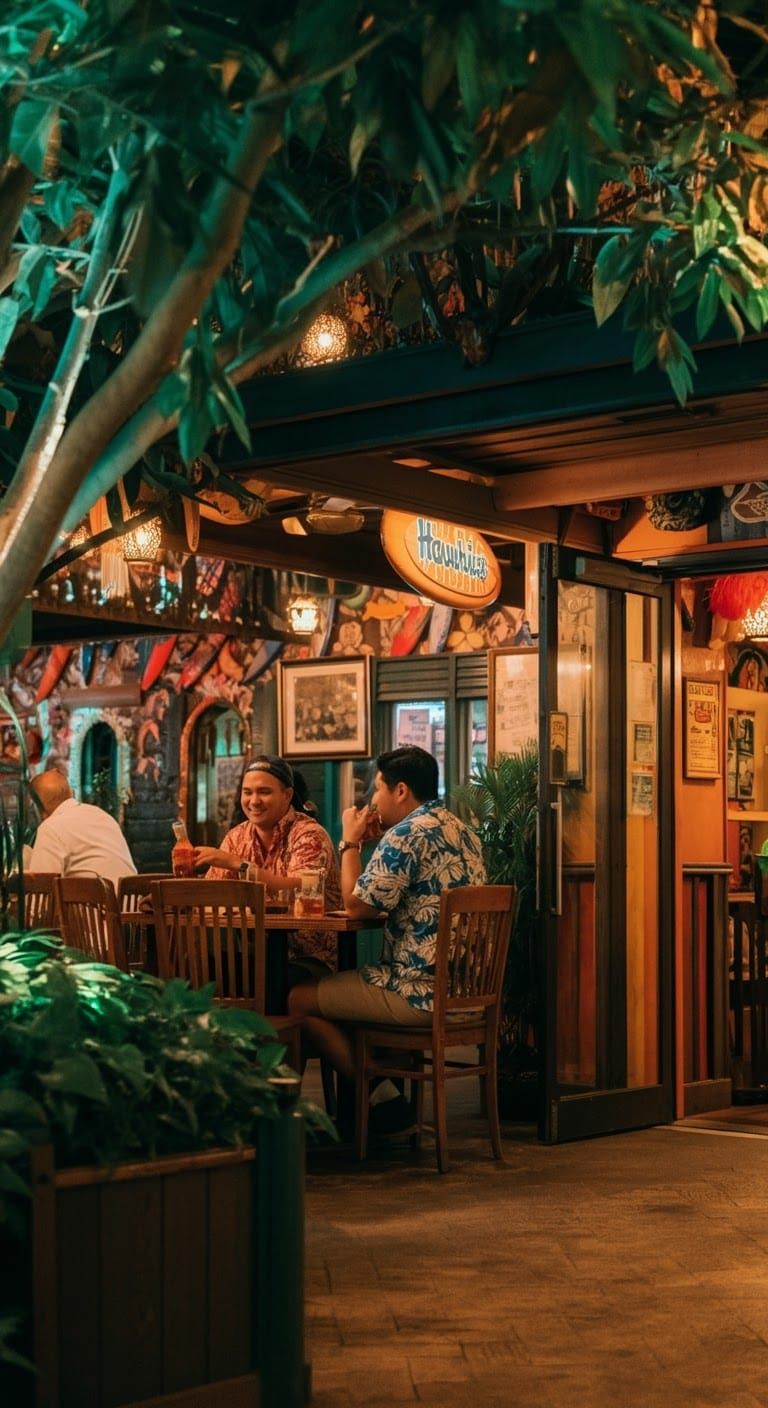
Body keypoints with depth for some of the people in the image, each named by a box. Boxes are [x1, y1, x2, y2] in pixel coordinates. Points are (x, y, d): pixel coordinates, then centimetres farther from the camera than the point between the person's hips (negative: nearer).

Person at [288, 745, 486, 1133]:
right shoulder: (461, 831, 14)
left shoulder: (407, 834, -16)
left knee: (300, 1000, -2)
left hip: (425, 990, -10)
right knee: (342, 983, 27)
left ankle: (381, 1097, 4)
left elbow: (357, 905, -13)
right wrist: (370, 842, 17)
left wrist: (350, 842, 0)